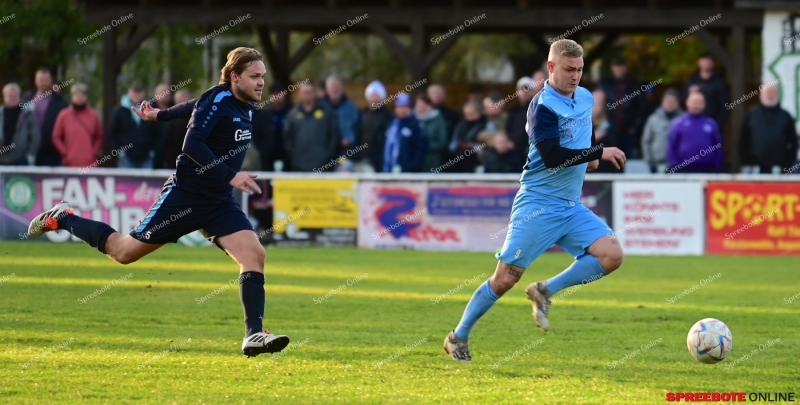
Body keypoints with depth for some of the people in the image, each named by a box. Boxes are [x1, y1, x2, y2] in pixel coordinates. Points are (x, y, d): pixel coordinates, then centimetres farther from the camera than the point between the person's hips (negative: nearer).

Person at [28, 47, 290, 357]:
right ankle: (62, 219, 25)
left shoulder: (244, 105, 8)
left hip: (219, 203, 7)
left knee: (254, 254, -14)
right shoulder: (217, 99, -17)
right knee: (125, 252, 3)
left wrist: (161, 115, 39)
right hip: (184, 195, -7)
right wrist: (230, 175, -33)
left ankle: (254, 335, -17)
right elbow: (192, 145, -27)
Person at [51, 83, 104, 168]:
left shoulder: (93, 116, 5)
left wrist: (94, 152, -2)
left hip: (89, 165, 1)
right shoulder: (64, 115, 3)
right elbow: (56, 138, 7)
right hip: (70, 164, -1)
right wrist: (65, 153, -4)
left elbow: (100, 138, 12)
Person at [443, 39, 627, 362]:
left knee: (612, 255, -12)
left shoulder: (585, 98, 10)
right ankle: (458, 338, 10)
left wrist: (588, 157, 10)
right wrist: (600, 153, -21)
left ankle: (544, 292, -1)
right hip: (538, 205, -7)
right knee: (506, 277, -6)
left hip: (571, 206, 7)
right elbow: (551, 156, -24)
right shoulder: (543, 105, -14)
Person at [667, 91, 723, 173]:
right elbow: (671, 147, 3)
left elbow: (718, 148, 10)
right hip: (685, 169, -2)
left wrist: (717, 169, 2)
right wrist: (675, 168, -6)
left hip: (707, 169, 2)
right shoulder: (679, 124, 4)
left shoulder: (711, 124, 8)